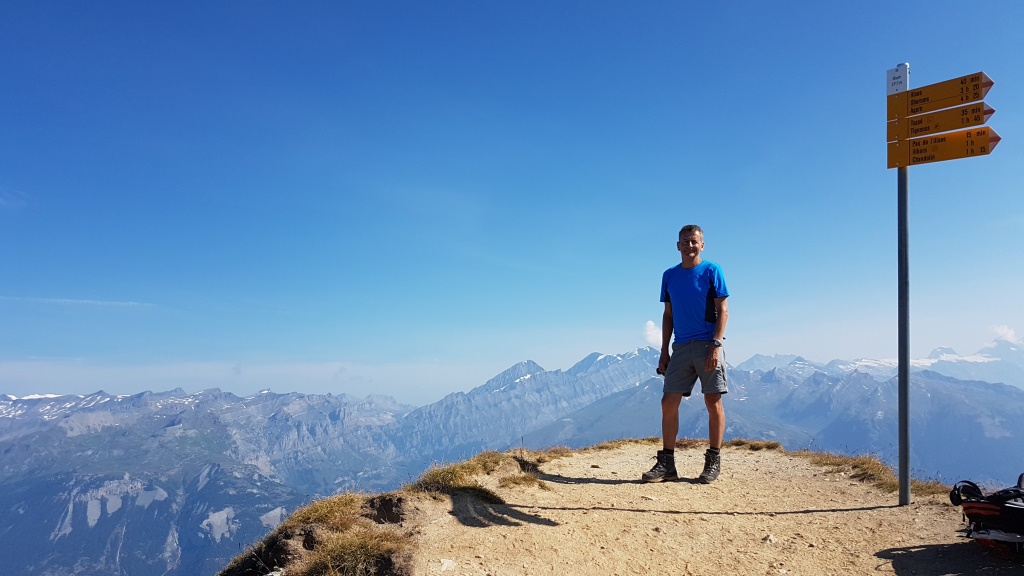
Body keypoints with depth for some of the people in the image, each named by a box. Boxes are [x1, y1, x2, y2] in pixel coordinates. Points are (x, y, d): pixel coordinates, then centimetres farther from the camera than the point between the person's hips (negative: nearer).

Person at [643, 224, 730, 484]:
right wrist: (664, 351, 9)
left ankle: (713, 461, 11)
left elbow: (722, 311, -4)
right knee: (668, 402, 0)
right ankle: (666, 463, 8)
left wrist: (715, 345, -15)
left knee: (713, 403, -1)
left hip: (708, 345, -4)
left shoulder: (712, 271, 0)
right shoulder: (669, 276, 12)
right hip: (681, 347, 4)